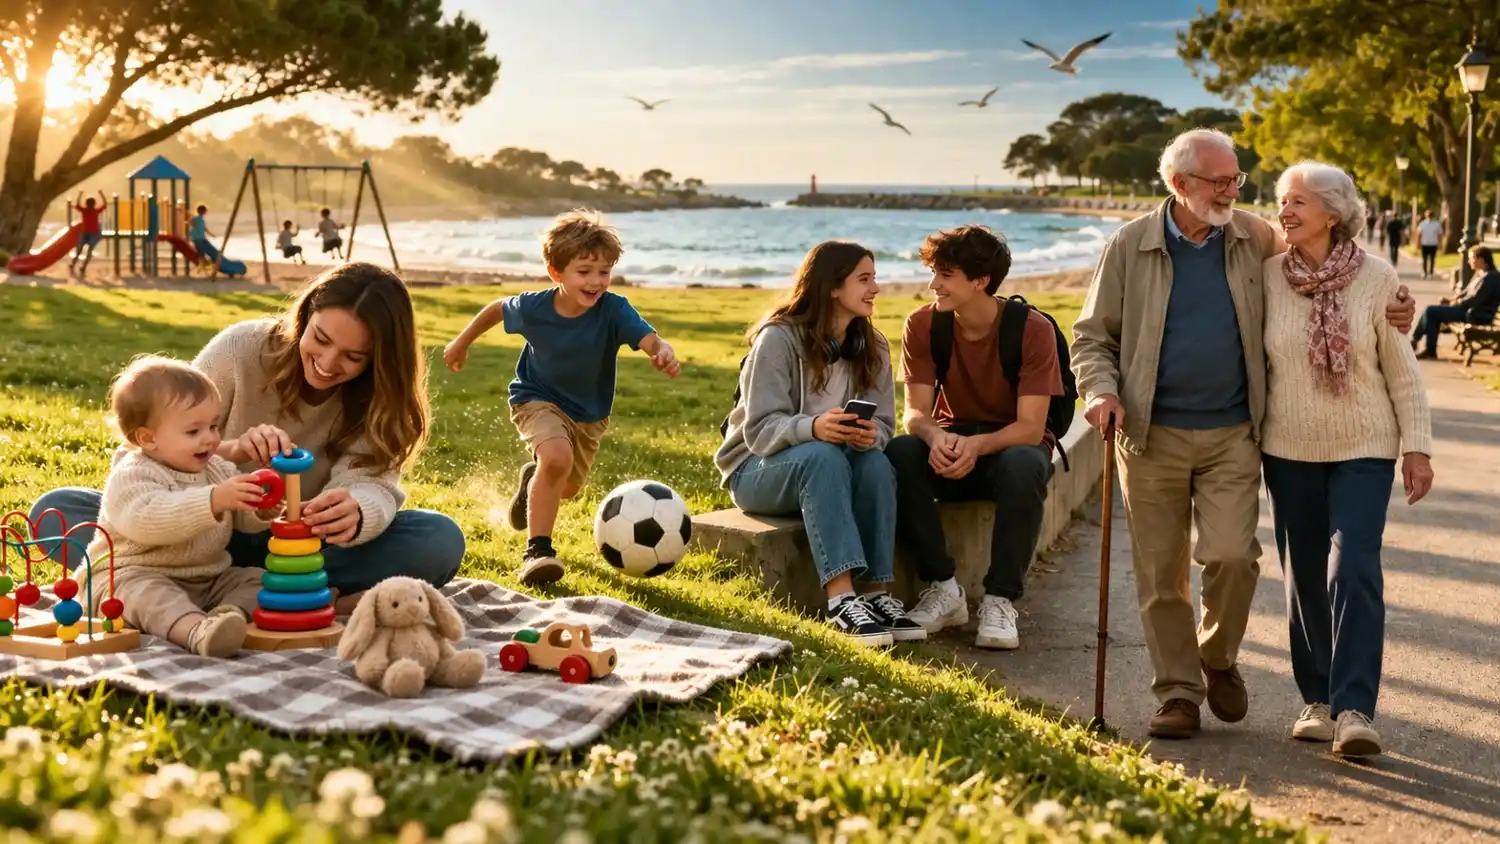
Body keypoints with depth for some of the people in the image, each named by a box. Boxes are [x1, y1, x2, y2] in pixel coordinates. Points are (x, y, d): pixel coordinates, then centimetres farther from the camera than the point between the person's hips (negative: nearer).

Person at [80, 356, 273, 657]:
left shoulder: (218, 469, 11)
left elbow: (246, 517, 14)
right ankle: (198, 631, -65)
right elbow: (145, 521, -33)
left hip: (208, 579, 7)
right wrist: (213, 501, -43)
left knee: (260, 579, -8)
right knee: (147, 594, -37)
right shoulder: (132, 475, -13)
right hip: (134, 575, -7)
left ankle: (228, 614, -38)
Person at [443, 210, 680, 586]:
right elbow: (496, 308, -1)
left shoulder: (614, 309, -27)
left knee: (568, 488, 21)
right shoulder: (533, 307, -23)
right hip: (538, 400, -3)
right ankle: (537, 551, -21)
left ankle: (533, 480, 58)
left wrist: (664, 352, -67)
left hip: (589, 413, 3)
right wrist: (461, 343, 11)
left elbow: (648, 339, -44)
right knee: (557, 457, -33)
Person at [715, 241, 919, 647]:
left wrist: (870, 435, -28)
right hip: (758, 469, -4)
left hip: (830, 463, 5)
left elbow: (883, 425, -2)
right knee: (821, 456, -37)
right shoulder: (778, 338, -14)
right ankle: (842, 599, -46)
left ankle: (877, 593, -30)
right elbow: (760, 429, -21)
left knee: (877, 463, -29)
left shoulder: (873, 347, 3)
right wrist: (813, 429, -41)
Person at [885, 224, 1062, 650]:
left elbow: (1031, 427, -21)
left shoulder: (1032, 329, -16)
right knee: (898, 454, -31)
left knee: (1023, 465, -39)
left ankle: (1000, 600, -26)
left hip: (1012, 443, -2)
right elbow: (915, 411, -11)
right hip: (952, 442, 3)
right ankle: (943, 588, -20)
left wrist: (977, 445, -41)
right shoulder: (922, 325, -8)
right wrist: (936, 437, -36)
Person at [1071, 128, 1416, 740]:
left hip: (1231, 435, 1)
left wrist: (1389, 305, 6)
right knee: (1160, 572, 3)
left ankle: (1219, 658, 17)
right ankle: (1178, 692, 17)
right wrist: (1099, 390, -13)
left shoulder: (1257, 239, 5)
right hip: (1151, 436, 0)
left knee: (1232, 554, -12)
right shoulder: (1130, 246, 0)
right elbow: (1092, 334, 5)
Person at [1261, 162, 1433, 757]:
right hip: (1290, 449, 2)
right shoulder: (1268, 276, -2)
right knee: (1304, 577, 7)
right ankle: (1317, 700, 19)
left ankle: (1354, 709, -11)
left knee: (1353, 571, -14)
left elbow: (1401, 368, -1)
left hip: (1364, 447, -2)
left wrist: (1417, 445, -3)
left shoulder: (1376, 278, -6)